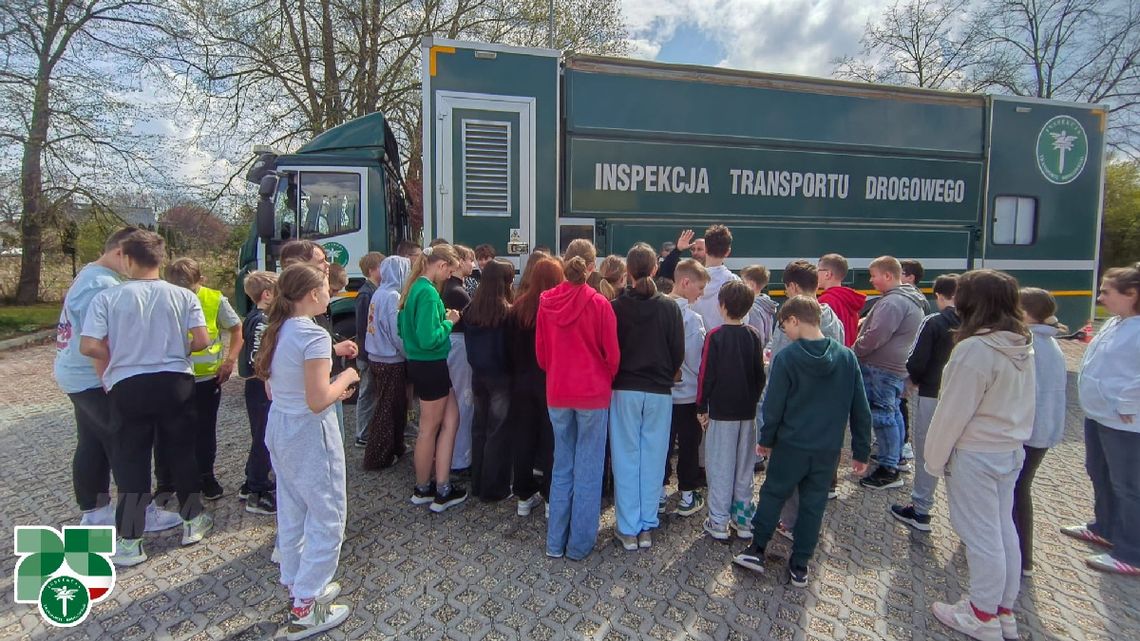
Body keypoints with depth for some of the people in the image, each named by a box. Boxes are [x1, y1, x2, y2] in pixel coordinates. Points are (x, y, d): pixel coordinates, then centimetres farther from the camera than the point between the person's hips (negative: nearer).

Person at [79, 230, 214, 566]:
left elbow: (89, 346, -12)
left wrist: (111, 366, 7)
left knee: (131, 460, 9)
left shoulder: (107, 297, -6)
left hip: (128, 387, -1)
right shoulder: (183, 296, -3)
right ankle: (193, 521, 27)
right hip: (175, 383, 2)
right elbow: (202, 340, -8)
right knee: (181, 452, 16)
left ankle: (129, 542, 15)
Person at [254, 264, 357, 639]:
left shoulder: (277, 330, 6)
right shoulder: (314, 335, -21)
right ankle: (305, 610, 12)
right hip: (309, 434, -9)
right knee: (327, 516, 4)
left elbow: (273, 387, 12)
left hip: (279, 428, 9)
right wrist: (345, 378, -8)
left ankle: (297, 586, 36)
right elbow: (318, 402, -25)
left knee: (291, 513, 20)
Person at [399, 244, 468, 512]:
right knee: (430, 428, 7)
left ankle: (441, 487, 17)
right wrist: (449, 322, -11)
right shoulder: (428, 292, -21)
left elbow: (403, 324, 16)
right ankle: (423, 488, 25)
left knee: (451, 419, 13)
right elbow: (429, 339, -27)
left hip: (420, 364, 9)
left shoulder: (415, 287, 8)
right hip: (430, 366, -9)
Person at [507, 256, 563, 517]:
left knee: (523, 437, 12)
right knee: (551, 438, 6)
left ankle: (524, 496, 22)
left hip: (522, 381, 4)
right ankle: (551, 498, 13)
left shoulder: (519, 306, -2)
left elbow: (510, 347, 4)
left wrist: (517, 373, 14)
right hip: (552, 382, -3)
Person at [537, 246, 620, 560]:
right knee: (588, 468, 8)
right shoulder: (598, 303, -13)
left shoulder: (546, 301, -3)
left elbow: (540, 352, 4)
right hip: (592, 392, -3)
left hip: (557, 392, 4)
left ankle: (555, 542, 23)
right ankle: (580, 543, 18)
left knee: (562, 466, 15)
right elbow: (612, 354, -6)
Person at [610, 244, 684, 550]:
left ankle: (628, 528, 13)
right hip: (659, 392, 1)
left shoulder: (616, 307, -7)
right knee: (652, 458, 10)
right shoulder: (669, 307, -5)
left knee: (626, 458, 7)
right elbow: (678, 353, -1)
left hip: (624, 390, -1)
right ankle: (647, 526, 18)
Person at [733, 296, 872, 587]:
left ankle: (757, 550, 21)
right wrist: (861, 451, 10)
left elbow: (774, 405, -9)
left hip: (791, 445, -3)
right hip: (829, 449, 3)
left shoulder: (786, 358, -14)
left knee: (773, 494, 16)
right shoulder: (847, 357, -2)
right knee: (813, 504, 14)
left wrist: (766, 439, 6)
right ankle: (799, 566, 22)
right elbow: (861, 410, 2)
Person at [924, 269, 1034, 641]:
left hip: (976, 455, -8)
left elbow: (953, 411, -19)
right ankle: (1004, 611, 31)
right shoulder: (1023, 347, 3)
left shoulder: (975, 349, -23)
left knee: (980, 534, 4)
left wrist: (934, 457, -8)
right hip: (1012, 450, 8)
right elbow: (1019, 403, 11)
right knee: (1004, 529, 18)